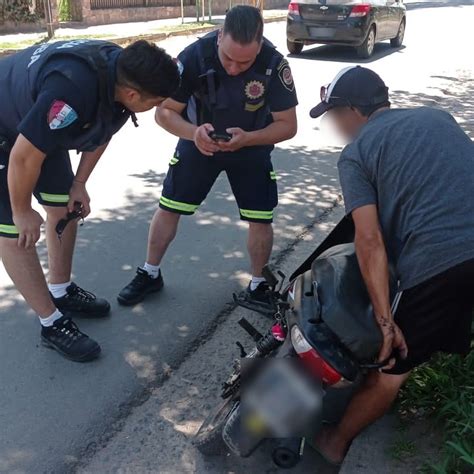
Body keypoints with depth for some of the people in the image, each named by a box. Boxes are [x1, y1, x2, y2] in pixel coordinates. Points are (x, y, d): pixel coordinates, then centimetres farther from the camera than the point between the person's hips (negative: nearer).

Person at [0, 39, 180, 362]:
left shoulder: (123, 71, -16)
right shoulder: (71, 90, -42)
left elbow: (101, 131, 2)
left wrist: (79, 184, 5)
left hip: (38, 125, 8)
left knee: (65, 208, 12)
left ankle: (62, 292, 30)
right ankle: (53, 324, 6)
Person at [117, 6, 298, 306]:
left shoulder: (275, 64, -27)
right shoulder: (195, 55, -28)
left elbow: (288, 125, -20)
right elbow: (165, 112, -21)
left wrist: (246, 139, -38)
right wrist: (193, 132, -42)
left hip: (252, 147, 0)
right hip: (200, 142, 1)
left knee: (261, 219, -6)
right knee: (168, 208, 2)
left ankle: (259, 285, 17)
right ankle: (150, 274, 23)